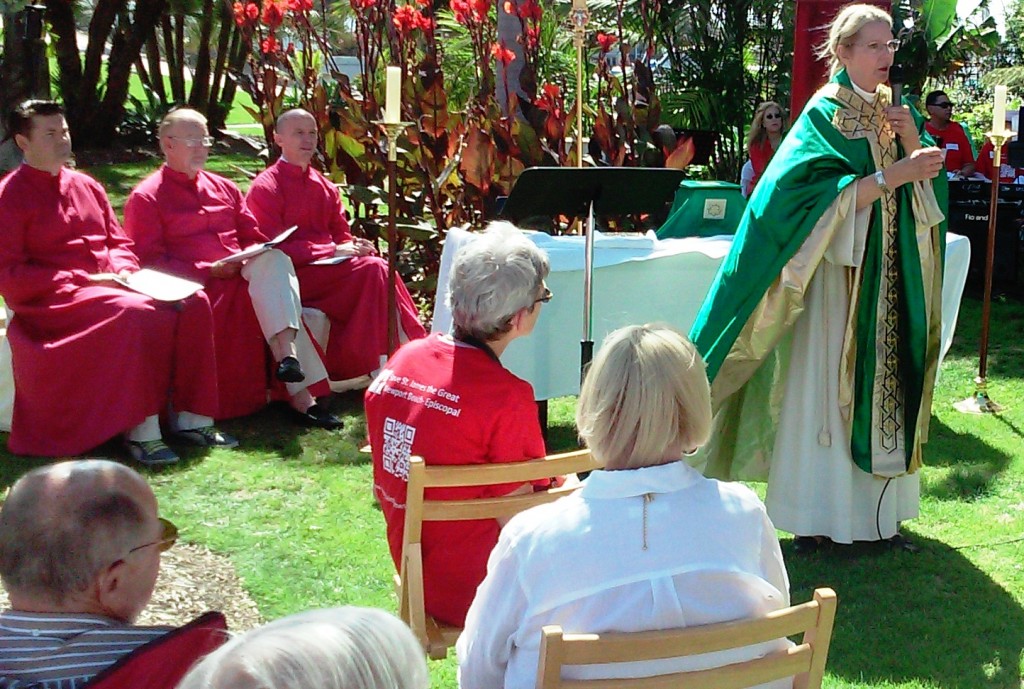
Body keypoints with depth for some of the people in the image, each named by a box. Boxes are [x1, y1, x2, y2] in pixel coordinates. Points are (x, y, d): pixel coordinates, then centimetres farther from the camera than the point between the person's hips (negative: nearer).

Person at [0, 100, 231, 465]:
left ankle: (192, 418, -13)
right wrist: (83, 279, -16)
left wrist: (123, 271, -5)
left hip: (108, 286, 7)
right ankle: (140, 430, -30)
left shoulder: (87, 187, 18)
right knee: (136, 313, -35)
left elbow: (119, 242, 20)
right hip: (50, 301, -7)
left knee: (192, 303, -16)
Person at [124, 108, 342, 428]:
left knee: (274, 260, -31)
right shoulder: (145, 198, 5)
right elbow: (150, 262, -4)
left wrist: (251, 259, -4)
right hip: (193, 288, -5)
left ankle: (288, 356, -45)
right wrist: (208, 270, -14)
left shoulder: (224, 188, 25)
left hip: (243, 278, 5)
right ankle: (300, 395, -38)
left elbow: (253, 237, 23)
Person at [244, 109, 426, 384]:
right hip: (293, 275, -6)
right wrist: (332, 250, -16)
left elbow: (342, 235, 17)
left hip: (329, 269, 6)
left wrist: (356, 246, -9)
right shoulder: (265, 188, -4)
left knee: (378, 268, -24)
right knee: (372, 269, -26)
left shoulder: (324, 187, 18)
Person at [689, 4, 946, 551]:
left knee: (883, 389, 8)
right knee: (824, 389, -2)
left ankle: (877, 509, 16)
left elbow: (928, 195, 8)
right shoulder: (825, 114, -8)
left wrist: (914, 144, -8)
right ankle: (813, 519, 7)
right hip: (838, 281, -6)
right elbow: (824, 197, -20)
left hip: (891, 284, 6)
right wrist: (893, 175, -25)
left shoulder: (895, 112, 11)